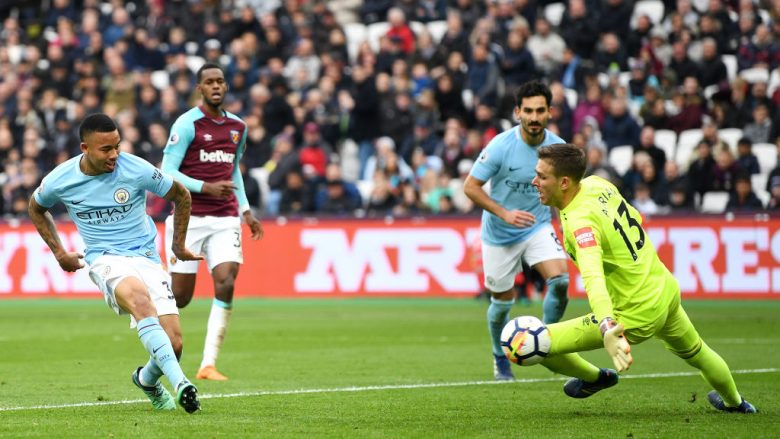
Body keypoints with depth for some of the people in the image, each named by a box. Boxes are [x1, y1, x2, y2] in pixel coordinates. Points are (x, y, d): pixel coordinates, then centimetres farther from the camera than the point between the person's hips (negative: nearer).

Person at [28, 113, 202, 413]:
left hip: (147, 258, 1)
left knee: (173, 344, -11)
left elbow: (181, 196, 8)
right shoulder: (60, 180, -5)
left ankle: (147, 379, 28)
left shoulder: (136, 169, -9)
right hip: (104, 260, -1)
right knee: (139, 298, -38)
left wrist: (179, 245, 15)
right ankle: (180, 383, -47)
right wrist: (58, 252, 15)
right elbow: (36, 208, 19)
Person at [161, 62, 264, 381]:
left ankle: (208, 365, -12)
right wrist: (206, 188, -21)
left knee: (226, 284, -14)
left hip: (225, 218, 4)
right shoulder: (187, 124, -7)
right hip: (190, 218, -4)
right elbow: (167, 172, -10)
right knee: (181, 296, -2)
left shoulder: (238, 127, 12)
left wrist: (245, 210, 18)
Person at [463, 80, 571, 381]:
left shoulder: (558, 148, -9)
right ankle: (500, 358, 35)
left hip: (538, 227, 2)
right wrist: (504, 213, -23)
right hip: (499, 233, -2)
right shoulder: (500, 146, -20)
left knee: (560, 280, -22)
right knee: (503, 301, 8)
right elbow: (470, 186, -14)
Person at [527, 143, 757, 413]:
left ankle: (594, 378, 24)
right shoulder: (596, 184, -4)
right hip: (667, 292, 9)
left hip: (635, 316, -9)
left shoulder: (580, 222, -29)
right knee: (694, 352, 36)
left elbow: (594, 278, -45)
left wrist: (608, 330, -57)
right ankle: (734, 402, 60)